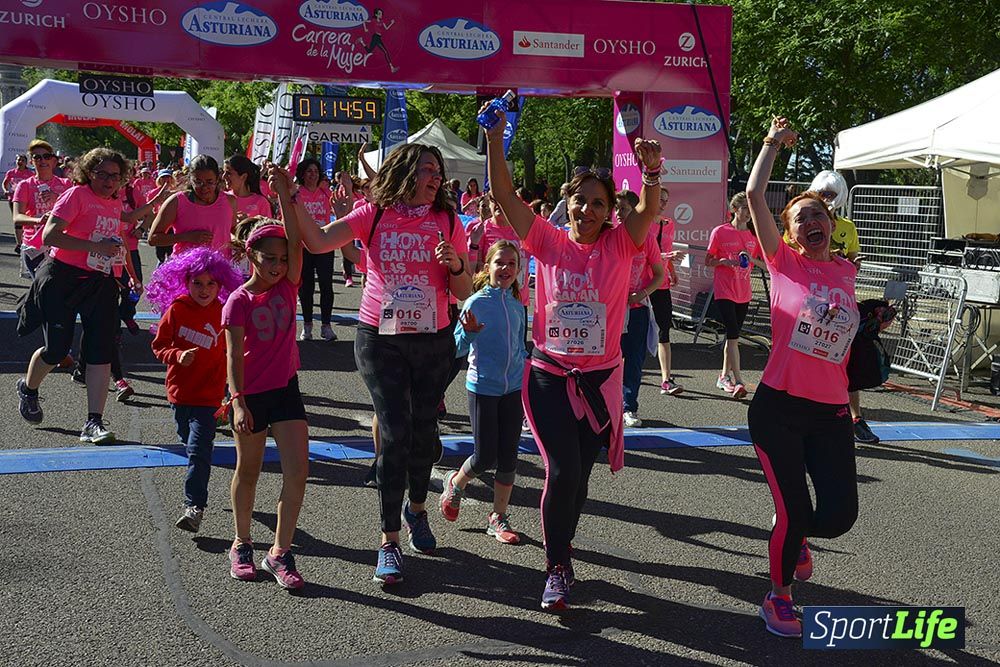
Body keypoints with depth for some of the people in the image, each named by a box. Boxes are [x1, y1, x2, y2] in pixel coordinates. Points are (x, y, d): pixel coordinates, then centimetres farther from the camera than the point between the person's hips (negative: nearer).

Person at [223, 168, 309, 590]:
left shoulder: (288, 287, -1)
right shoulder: (239, 300, -9)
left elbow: (296, 240, -14)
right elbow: (234, 355, -13)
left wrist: (283, 193, -22)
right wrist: (238, 402, -21)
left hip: (285, 388, 3)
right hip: (250, 394, -3)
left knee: (297, 470, -6)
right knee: (248, 470, 12)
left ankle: (280, 552, 2)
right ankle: (241, 545, 29)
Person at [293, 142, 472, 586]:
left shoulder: (447, 222, 2)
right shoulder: (374, 215, -2)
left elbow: (464, 292, 2)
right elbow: (319, 242, -15)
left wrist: (455, 265, -17)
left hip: (434, 340, 2)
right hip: (380, 339, -2)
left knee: (424, 431, 10)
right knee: (395, 434, -6)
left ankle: (416, 508, 39)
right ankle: (389, 540, 4)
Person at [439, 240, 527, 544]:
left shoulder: (517, 306, 6)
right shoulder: (476, 303, -10)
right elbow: (459, 347, -12)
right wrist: (469, 333, -31)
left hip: (513, 388, 5)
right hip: (482, 389, -5)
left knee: (508, 456, 5)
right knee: (484, 458, -1)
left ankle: (498, 518, 19)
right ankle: (456, 483, 31)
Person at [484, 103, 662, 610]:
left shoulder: (619, 246, -1)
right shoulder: (548, 242, -2)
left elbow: (649, 211, -19)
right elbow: (503, 194, -9)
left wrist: (651, 171, -38)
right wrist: (495, 140, -21)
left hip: (600, 379, 1)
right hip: (549, 376, -1)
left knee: (580, 475, 11)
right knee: (563, 471, -12)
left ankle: (560, 547, 36)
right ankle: (557, 568, 5)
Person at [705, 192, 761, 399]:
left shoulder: (754, 234, 6)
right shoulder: (720, 232, -5)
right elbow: (708, 261, 1)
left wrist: (750, 260, -9)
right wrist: (723, 261, -18)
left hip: (743, 292, 5)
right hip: (724, 291, -5)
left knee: (733, 335, 12)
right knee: (733, 334, -14)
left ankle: (724, 376, 24)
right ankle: (737, 381, -15)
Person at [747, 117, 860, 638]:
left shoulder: (846, 272, 8)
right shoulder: (783, 263, -4)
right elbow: (754, 194, -10)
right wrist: (774, 144, -3)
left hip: (830, 413, 4)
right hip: (778, 409, -4)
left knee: (839, 514, 0)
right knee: (793, 512, -2)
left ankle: (796, 537, 37)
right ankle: (778, 598, 25)